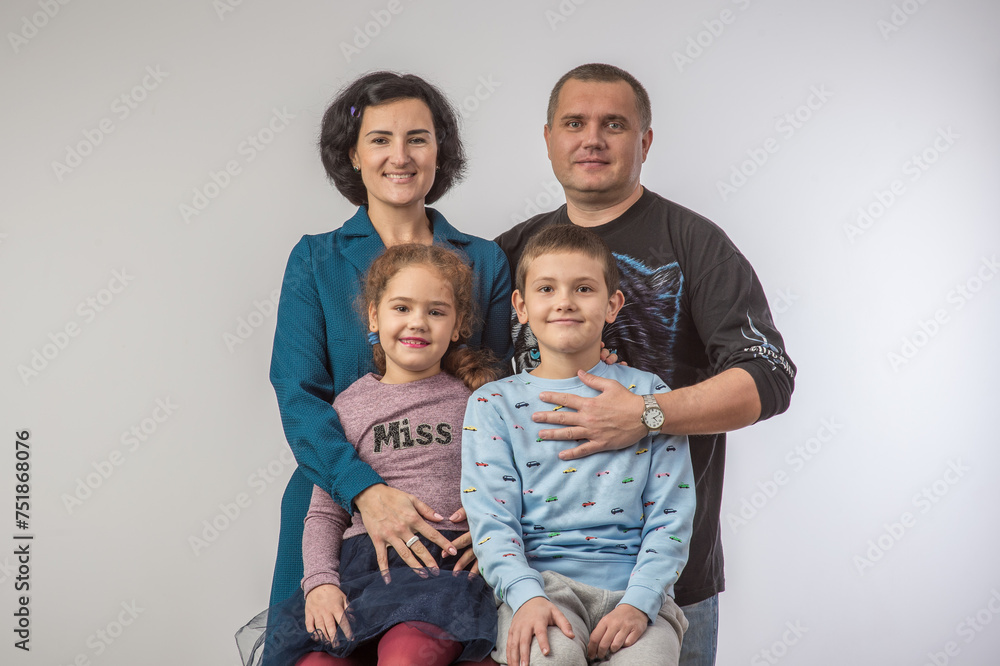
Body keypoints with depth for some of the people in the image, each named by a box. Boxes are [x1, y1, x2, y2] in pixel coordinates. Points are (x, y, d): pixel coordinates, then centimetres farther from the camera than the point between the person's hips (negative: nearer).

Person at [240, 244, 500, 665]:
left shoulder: (475, 396, 12)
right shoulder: (349, 406, 14)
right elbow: (324, 513, 13)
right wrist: (320, 581, -4)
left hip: (448, 559, -2)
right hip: (364, 557, 2)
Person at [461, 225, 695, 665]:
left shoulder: (648, 395, 9)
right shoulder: (494, 404, 7)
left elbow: (670, 519, 4)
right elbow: (492, 522, -1)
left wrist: (638, 603, -12)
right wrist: (527, 597, -19)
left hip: (634, 587, 1)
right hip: (541, 582, 0)